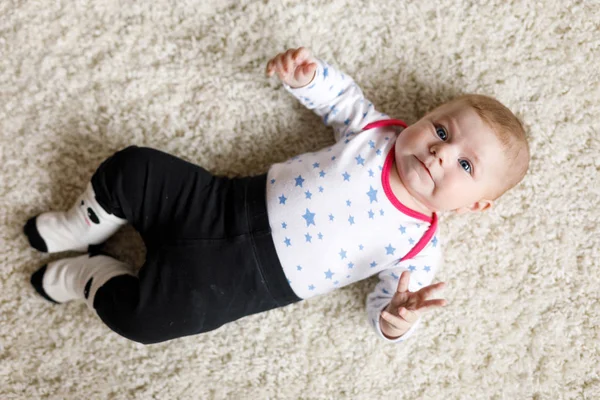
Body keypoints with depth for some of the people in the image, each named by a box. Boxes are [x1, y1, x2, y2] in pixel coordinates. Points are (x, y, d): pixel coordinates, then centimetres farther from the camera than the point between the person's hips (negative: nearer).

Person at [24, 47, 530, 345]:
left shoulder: (418, 247, -10)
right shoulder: (375, 130, 0)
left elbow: (389, 304, -7)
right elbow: (340, 94, 16)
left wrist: (395, 320, -33)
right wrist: (307, 74, -6)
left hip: (249, 276, -4)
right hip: (227, 201, 4)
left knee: (140, 314, -21)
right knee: (132, 169, -4)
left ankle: (94, 277, 12)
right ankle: (82, 230, 26)